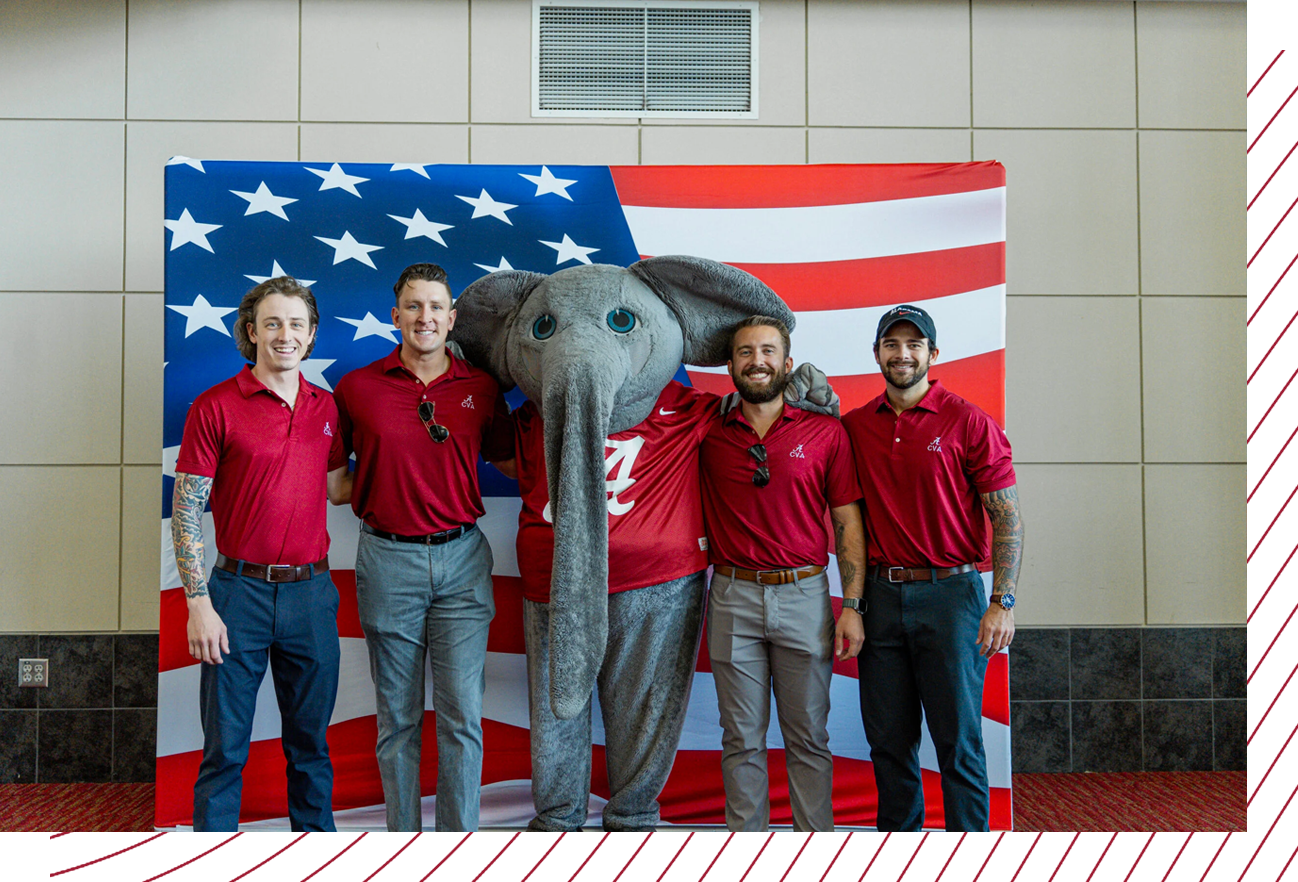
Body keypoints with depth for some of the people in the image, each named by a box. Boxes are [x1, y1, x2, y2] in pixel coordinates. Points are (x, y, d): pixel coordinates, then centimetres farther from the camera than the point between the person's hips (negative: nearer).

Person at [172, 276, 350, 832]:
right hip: (240, 591, -3)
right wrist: (199, 603, -12)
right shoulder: (215, 407, -5)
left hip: (311, 592, 4)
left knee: (310, 743, 13)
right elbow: (185, 510, -7)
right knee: (225, 749, 5)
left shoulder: (325, 407, 8)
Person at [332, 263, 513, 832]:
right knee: (398, 716, 8)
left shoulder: (480, 389, 4)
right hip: (387, 558, -1)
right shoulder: (357, 388, 1)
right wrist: (371, 499, -1)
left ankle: (460, 840, 10)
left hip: (462, 556, 1)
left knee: (462, 713, 0)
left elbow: (508, 460, 17)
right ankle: (402, 831, 20)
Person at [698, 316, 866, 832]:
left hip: (804, 596, -1)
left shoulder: (825, 432, 2)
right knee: (742, 738, 8)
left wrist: (852, 605, -3)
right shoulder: (709, 434, 4)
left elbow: (847, 522, 3)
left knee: (808, 737, 7)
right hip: (733, 597, 1)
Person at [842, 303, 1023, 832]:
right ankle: (899, 830, 25)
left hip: (950, 593, -4)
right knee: (888, 738, 11)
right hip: (879, 595, 4)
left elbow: (1007, 516, -5)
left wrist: (1003, 603, -12)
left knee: (958, 740, 2)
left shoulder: (968, 422, -3)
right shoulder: (855, 426, 8)